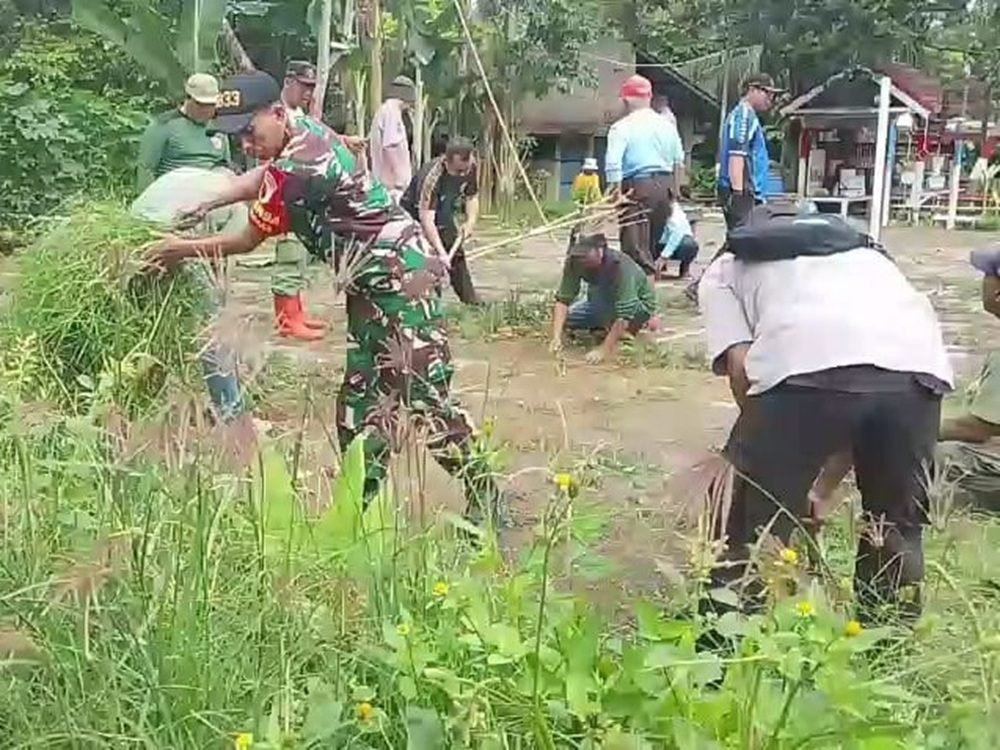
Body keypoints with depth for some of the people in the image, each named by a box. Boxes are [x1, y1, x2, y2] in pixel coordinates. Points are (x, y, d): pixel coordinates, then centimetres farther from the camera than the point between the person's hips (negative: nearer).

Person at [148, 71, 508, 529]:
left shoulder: (295, 170, -23)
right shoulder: (304, 131, 4)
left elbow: (247, 241, -10)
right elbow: (260, 179, 24)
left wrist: (183, 250, 3)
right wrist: (202, 206, 17)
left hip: (400, 276, -10)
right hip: (373, 283, 10)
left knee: (425, 396, -11)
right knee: (364, 393, 12)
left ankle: (483, 499, -3)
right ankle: (360, 496, 20)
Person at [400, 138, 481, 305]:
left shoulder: (471, 168, -20)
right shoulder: (431, 176, -40)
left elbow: (472, 196, -1)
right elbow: (426, 218, -45)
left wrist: (471, 221, -19)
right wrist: (441, 252, -52)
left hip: (444, 218, 7)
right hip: (415, 216, -7)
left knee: (457, 256, 15)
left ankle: (472, 301, 29)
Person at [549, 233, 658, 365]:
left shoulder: (621, 266, -37)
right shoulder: (574, 261, -23)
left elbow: (624, 314, -39)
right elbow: (563, 299, -23)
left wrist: (604, 350, -42)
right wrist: (556, 337, -35)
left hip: (640, 306, -6)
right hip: (606, 304, 6)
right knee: (566, 317, -8)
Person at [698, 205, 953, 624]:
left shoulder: (723, 271, 32)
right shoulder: (856, 247, 44)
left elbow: (740, 367, 11)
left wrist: (769, 446, 23)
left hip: (807, 362, -4)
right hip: (920, 362, 5)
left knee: (753, 527, 15)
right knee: (897, 525, 27)